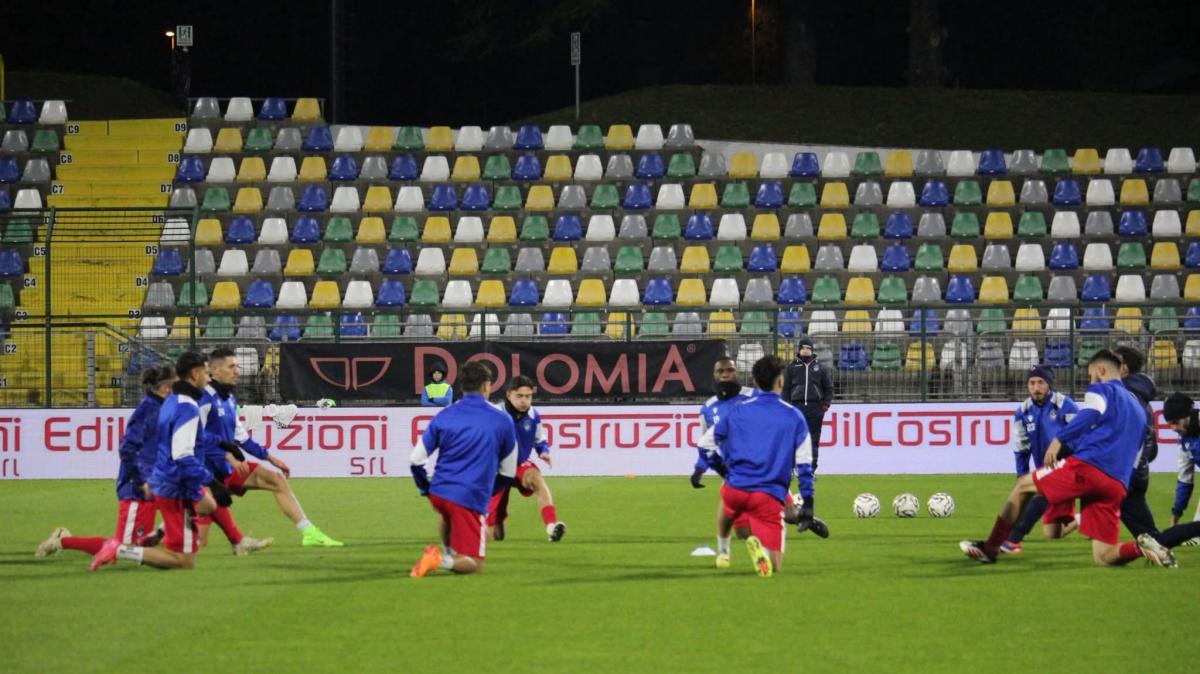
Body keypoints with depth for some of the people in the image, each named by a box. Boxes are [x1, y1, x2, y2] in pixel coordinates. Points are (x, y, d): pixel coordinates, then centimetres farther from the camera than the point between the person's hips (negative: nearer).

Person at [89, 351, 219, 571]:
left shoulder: (172, 402, 12)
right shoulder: (188, 408, -19)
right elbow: (183, 456, -26)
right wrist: (196, 495, -23)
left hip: (162, 482, 10)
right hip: (177, 489, -10)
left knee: (209, 505, 36)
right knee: (185, 561, -8)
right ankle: (120, 551, -15)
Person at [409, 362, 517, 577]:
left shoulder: (443, 417, 7)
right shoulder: (502, 422, 2)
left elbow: (416, 460, 7)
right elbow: (509, 471, 12)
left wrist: (428, 490, 22)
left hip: (440, 491, 4)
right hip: (472, 499, -4)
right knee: (474, 565, 1)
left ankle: (447, 552, 27)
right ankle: (442, 560, -27)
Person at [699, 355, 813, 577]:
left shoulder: (737, 412, 9)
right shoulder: (794, 417, 4)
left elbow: (704, 446, 19)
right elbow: (804, 466, 3)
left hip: (736, 487, 3)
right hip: (771, 496, -3)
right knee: (774, 565, -2)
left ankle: (722, 552, 42)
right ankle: (758, 544, -31)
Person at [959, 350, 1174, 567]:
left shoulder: (1103, 389, 8)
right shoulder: (1138, 409, 31)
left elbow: (1090, 413, -15)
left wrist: (1059, 439, -20)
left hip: (1087, 467, -6)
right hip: (1116, 487, 6)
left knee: (1023, 485, 13)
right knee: (1103, 557, 6)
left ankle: (990, 548, 11)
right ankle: (1141, 547, -20)